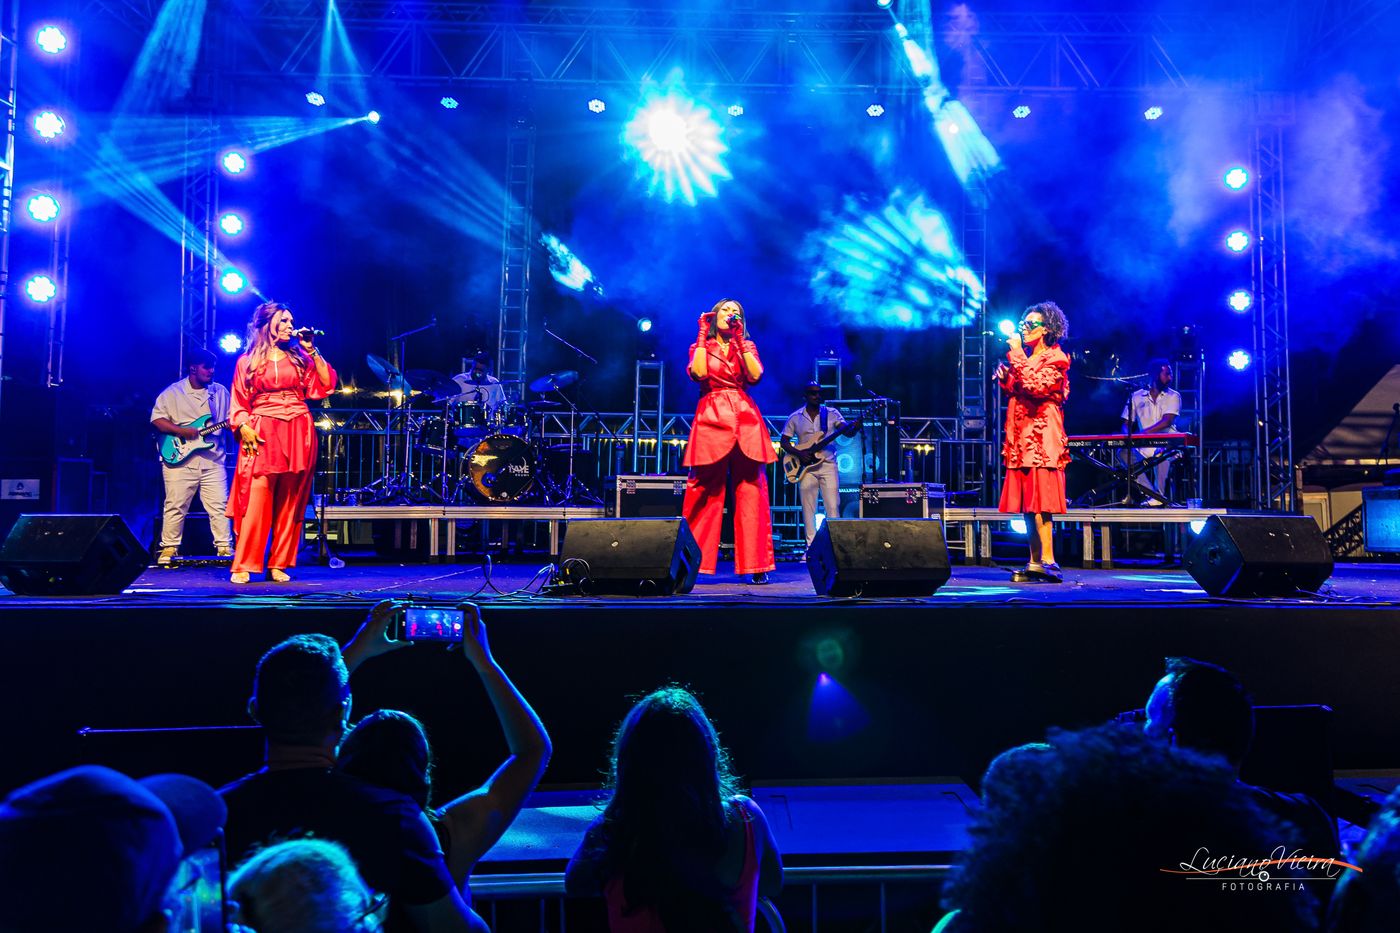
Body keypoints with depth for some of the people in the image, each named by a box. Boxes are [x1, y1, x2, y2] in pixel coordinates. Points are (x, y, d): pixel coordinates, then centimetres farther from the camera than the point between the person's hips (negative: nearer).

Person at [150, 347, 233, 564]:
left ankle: (224, 548, 3)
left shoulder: (220, 392, 13)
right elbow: (157, 419, -2)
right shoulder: (172, 392, 3)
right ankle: (169, 548, 10)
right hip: (180, 459, -2)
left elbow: (231, 420, 16)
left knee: (219, 506, -2)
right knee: (175, 506, 0)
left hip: (213, 460, 2)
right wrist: (181, 431, -14)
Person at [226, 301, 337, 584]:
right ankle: (243, 566, -5)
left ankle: (279, 565, 9)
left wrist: (312, 351, 1)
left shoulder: (299, 357, 14)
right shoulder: (248, 361, 9)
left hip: (298, 435, 3)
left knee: (289, 503, 3)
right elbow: (239, 403, 6)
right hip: (262, 435, -3)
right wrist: (243, 427, -10)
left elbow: (326, 385, 3)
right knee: (256, 501, -10)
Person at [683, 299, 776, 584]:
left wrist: (740, 341, 1)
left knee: (751, 489, -5)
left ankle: (755, 565, -3)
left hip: (746, 419, 2)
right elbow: (698, 373, -7)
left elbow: (755, 375, -2)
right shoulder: (701, 346, 15)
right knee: (705, 491, -7)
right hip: (711, 418, -1)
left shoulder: (747, 347, 19)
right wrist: (703, 335, 1)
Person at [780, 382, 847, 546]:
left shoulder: (831, 414, 5)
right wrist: (799, 453, -9)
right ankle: (812, 544, 7)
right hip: (805, 466, 1)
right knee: (808, 509, 2)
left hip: (828, 465, -1)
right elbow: (783, 441, 7)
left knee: (833, 507, -6)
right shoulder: (795, 418, 6)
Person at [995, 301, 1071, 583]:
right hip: (1021, 437, 8)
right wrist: (1005, 377, 8)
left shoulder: (1055, 359, -1)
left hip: (1041, 437, -8)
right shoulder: (1025, 359, 22)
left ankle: (1048, 562, -15)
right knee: (1027, 503, 5)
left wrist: (1016, 354, -11)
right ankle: (1035, 563, 8)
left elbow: (1035, 385, -18)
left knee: (1039, 502, -14)